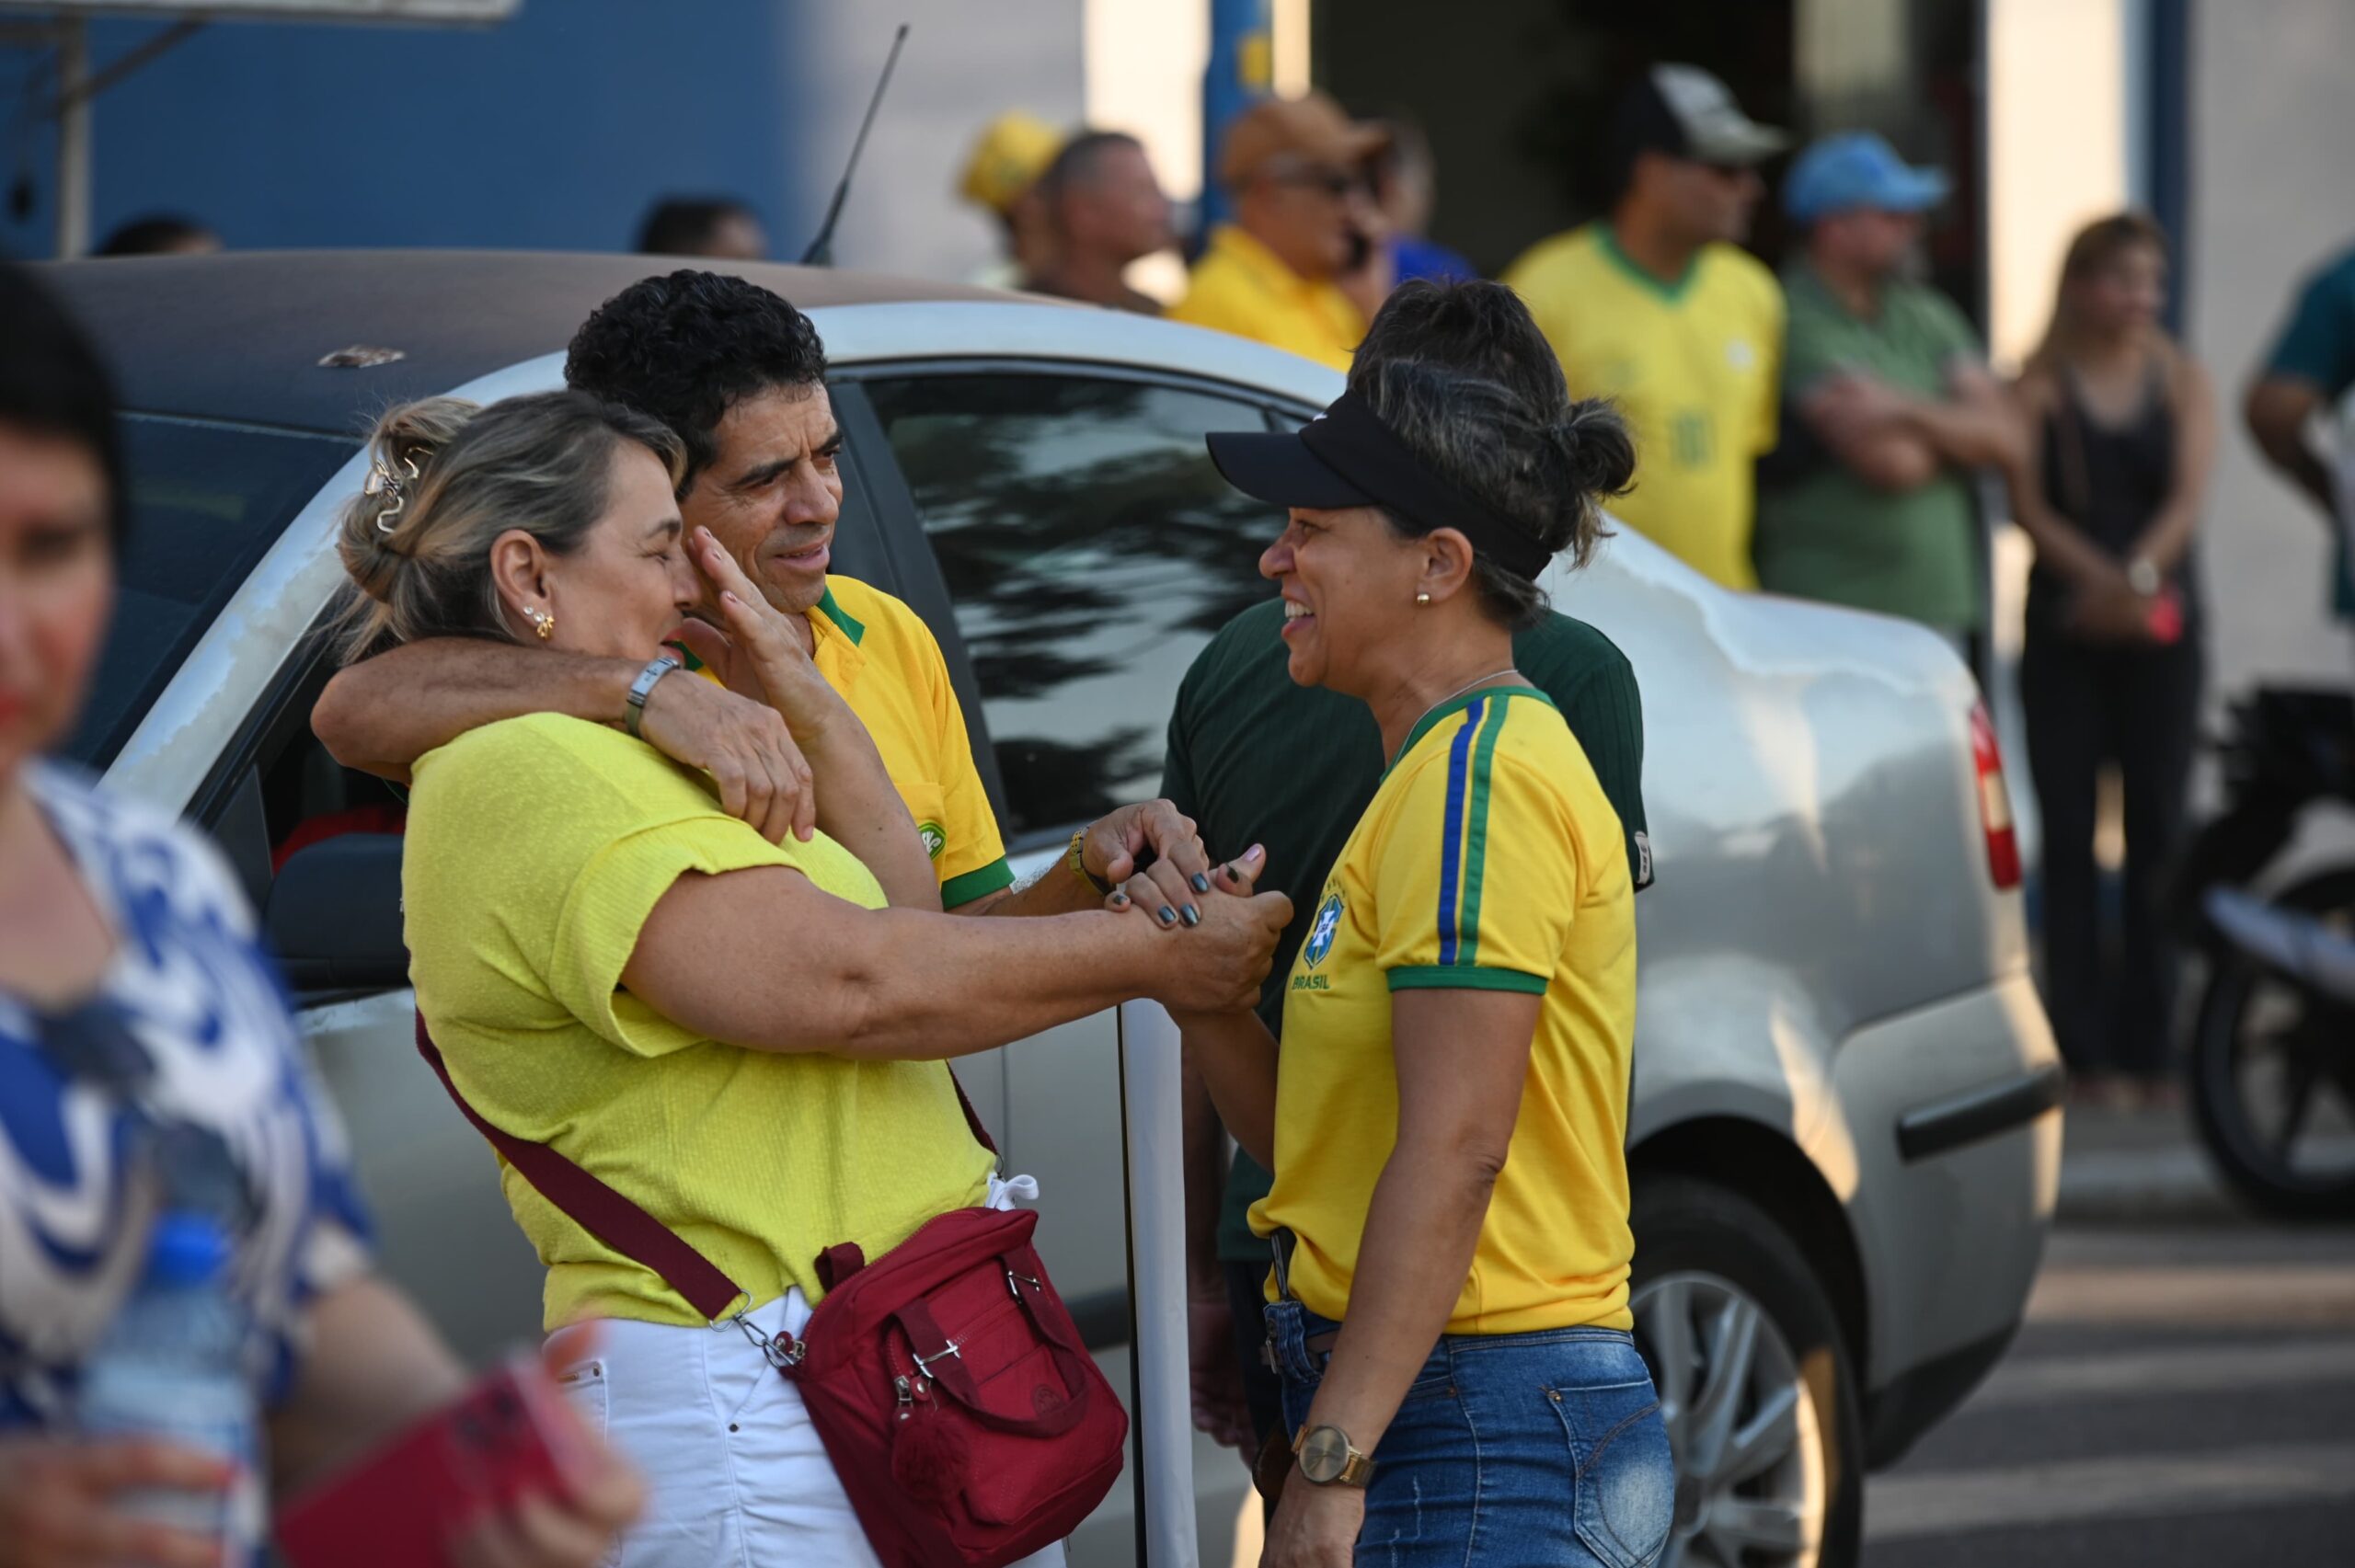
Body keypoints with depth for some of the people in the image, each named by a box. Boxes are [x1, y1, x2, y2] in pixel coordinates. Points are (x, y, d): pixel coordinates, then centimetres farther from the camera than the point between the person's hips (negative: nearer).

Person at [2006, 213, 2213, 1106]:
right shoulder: (2040, 386, 3)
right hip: (2064, 627, -1)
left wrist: (2138, 575, -20)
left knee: (2156, 830, 1)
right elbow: (2027, 504, -6)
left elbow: (2188, 494, -4)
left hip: (2161, 624, 1)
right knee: (2069, 835, -2)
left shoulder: (2180, 380, 7)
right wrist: (2097, 577, -20)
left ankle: (2148, 1044, 6)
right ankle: (2084, 1045, 1)